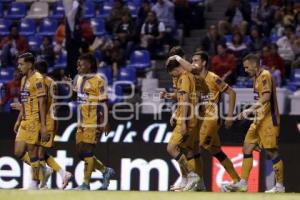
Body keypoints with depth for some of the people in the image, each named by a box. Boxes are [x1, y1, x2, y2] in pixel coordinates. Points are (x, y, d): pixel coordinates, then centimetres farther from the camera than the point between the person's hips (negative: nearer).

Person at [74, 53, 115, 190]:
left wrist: (105, 122, -16)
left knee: (87, 151, -8)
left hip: (94, 122, -9)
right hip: (82, 122, 9)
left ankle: (86, 184, -3)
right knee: (80, 151, 9)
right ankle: (105, 171, 24)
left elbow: (103, 103, -14)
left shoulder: (98, 81, -13)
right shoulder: (80, 79, 12)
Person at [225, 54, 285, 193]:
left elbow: (266, 97, -25)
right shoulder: (257, 77, 16)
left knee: (272, 151, -6)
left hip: (269, 120, -10)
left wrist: (251, 109, -31)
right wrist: (253, 110, 18)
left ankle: (280, 186, 0)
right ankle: (243, 183, 7)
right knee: (247, 148, 5)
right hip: (259, 120, 10)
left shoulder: (265, 75, -12)